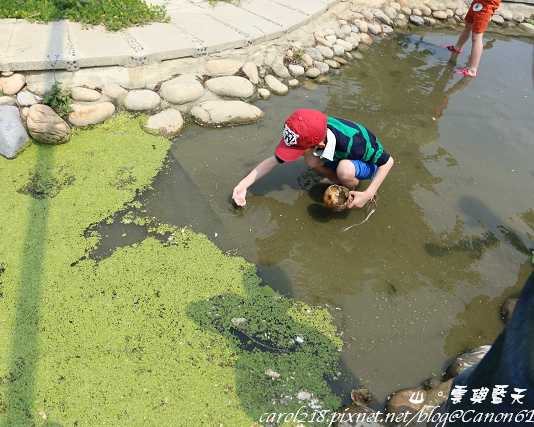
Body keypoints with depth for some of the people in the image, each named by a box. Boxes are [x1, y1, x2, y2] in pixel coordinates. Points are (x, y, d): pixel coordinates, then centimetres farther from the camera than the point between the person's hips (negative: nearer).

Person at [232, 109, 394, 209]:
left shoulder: (350, 142, -42)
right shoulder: (306, 136, -26)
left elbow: (387, 161, -28)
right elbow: (274, 160, -18)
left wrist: (368, 194, -33)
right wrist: (243, 184, -24)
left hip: (369, 164, -5)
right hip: (342, 158, 5)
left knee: (344, 169, -38)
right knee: (311, 161, -24)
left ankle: (352, 189, -3)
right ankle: (337, 179, 5)